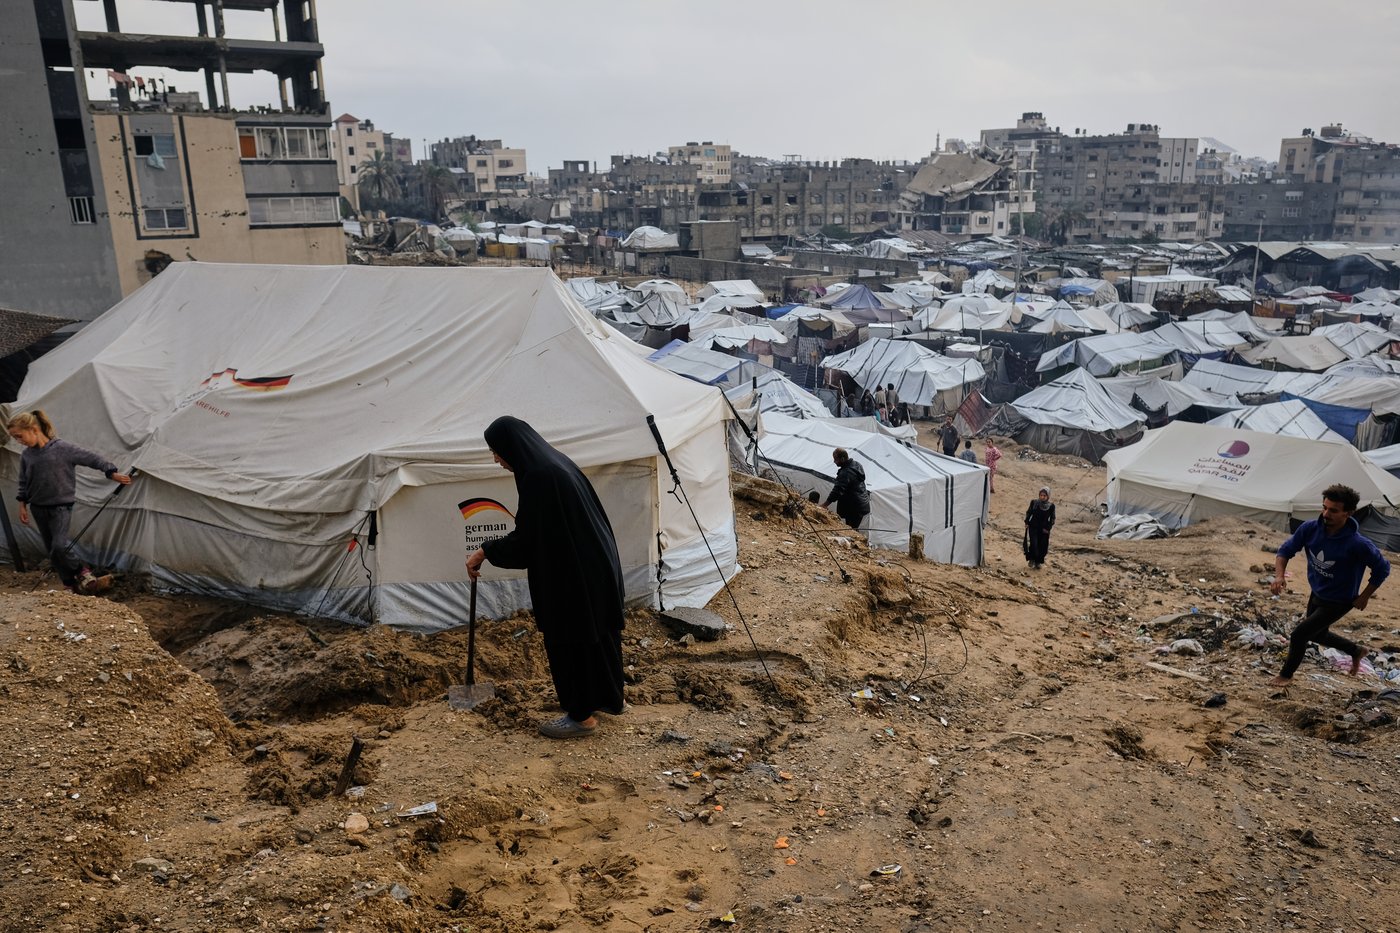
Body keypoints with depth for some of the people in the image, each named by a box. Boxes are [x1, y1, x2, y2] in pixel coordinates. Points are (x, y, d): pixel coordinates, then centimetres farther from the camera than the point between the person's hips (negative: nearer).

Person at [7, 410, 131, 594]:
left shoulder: (62, 448, -13)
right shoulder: (26, 455, 2)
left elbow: (92, 459, -9)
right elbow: (23, 483, 14)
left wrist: (112, 473, -11)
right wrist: (22, 505, 12)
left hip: (61, 507, -5)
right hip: (38, 508, 6)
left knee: (60, 546, -21)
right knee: (51, 550, 8)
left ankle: (81, 574, 1)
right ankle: (71, 584, 19)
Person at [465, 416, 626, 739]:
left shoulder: (538, 476, -23)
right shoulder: (554, 461, 7)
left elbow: (526, 538, -19)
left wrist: (485, 552, -7)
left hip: (571, 572, -10)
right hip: (595, 562, 10)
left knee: (568, 637, 5)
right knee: (597, 630, 21)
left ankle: (581, 715, 19)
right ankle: (611, 698, 36)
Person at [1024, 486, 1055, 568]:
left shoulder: (1051, 506, -8)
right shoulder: (1034, 502, -7)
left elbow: (1052, 518, 1)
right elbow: (1028, 513, 6)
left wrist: (1048, 528, -5)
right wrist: (1027, 523, 0)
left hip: (1044, 529, 1)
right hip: (1033, 527, -1)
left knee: (1042, 546, 4)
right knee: (1033, 544, -12)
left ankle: (1039, 562, 23)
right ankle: (1032, 560, 10)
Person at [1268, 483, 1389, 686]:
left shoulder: (1358, 544, -32)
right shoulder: (1310, 528, -19)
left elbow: (1382, 568, -16)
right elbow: (1286, 550, -9)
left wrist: (1364, 597, -10)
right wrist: (1279, 576, -25)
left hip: (1337, 603, -6)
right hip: (1316, 594, 6)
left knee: (1299, 635, -6)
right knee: (1318, 634, 26)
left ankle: (1286, 675, 19)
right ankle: (1356, 651, 53)